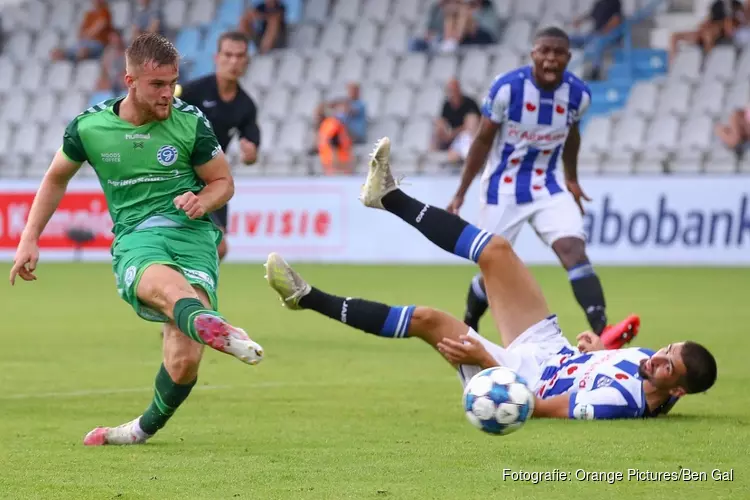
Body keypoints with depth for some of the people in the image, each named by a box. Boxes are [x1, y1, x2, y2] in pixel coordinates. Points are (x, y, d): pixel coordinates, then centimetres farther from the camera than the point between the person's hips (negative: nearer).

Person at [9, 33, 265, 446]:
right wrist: (29, 240, 20)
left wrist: (202, 201, -7)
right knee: (163, 282, -41)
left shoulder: (190, 123, 4)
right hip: (133, 240, 0)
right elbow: (56, 179, 25)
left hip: (190, 232, 0)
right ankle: (214, 328, -75)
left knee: (184, 362, -18)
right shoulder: (89, 127, 7)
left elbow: (223, 183, 16)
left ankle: (147, 427, 11)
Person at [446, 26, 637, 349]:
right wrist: (461, 193, -4)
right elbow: (483, 141, -7)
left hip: (548, 187, 2)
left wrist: (572, 180, 22)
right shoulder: (507, 87, -19)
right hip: (503, 189, -2)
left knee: (574, 249, -20)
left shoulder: (578, 94, -9)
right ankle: (466, 331, 34)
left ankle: (601, 332, -33)